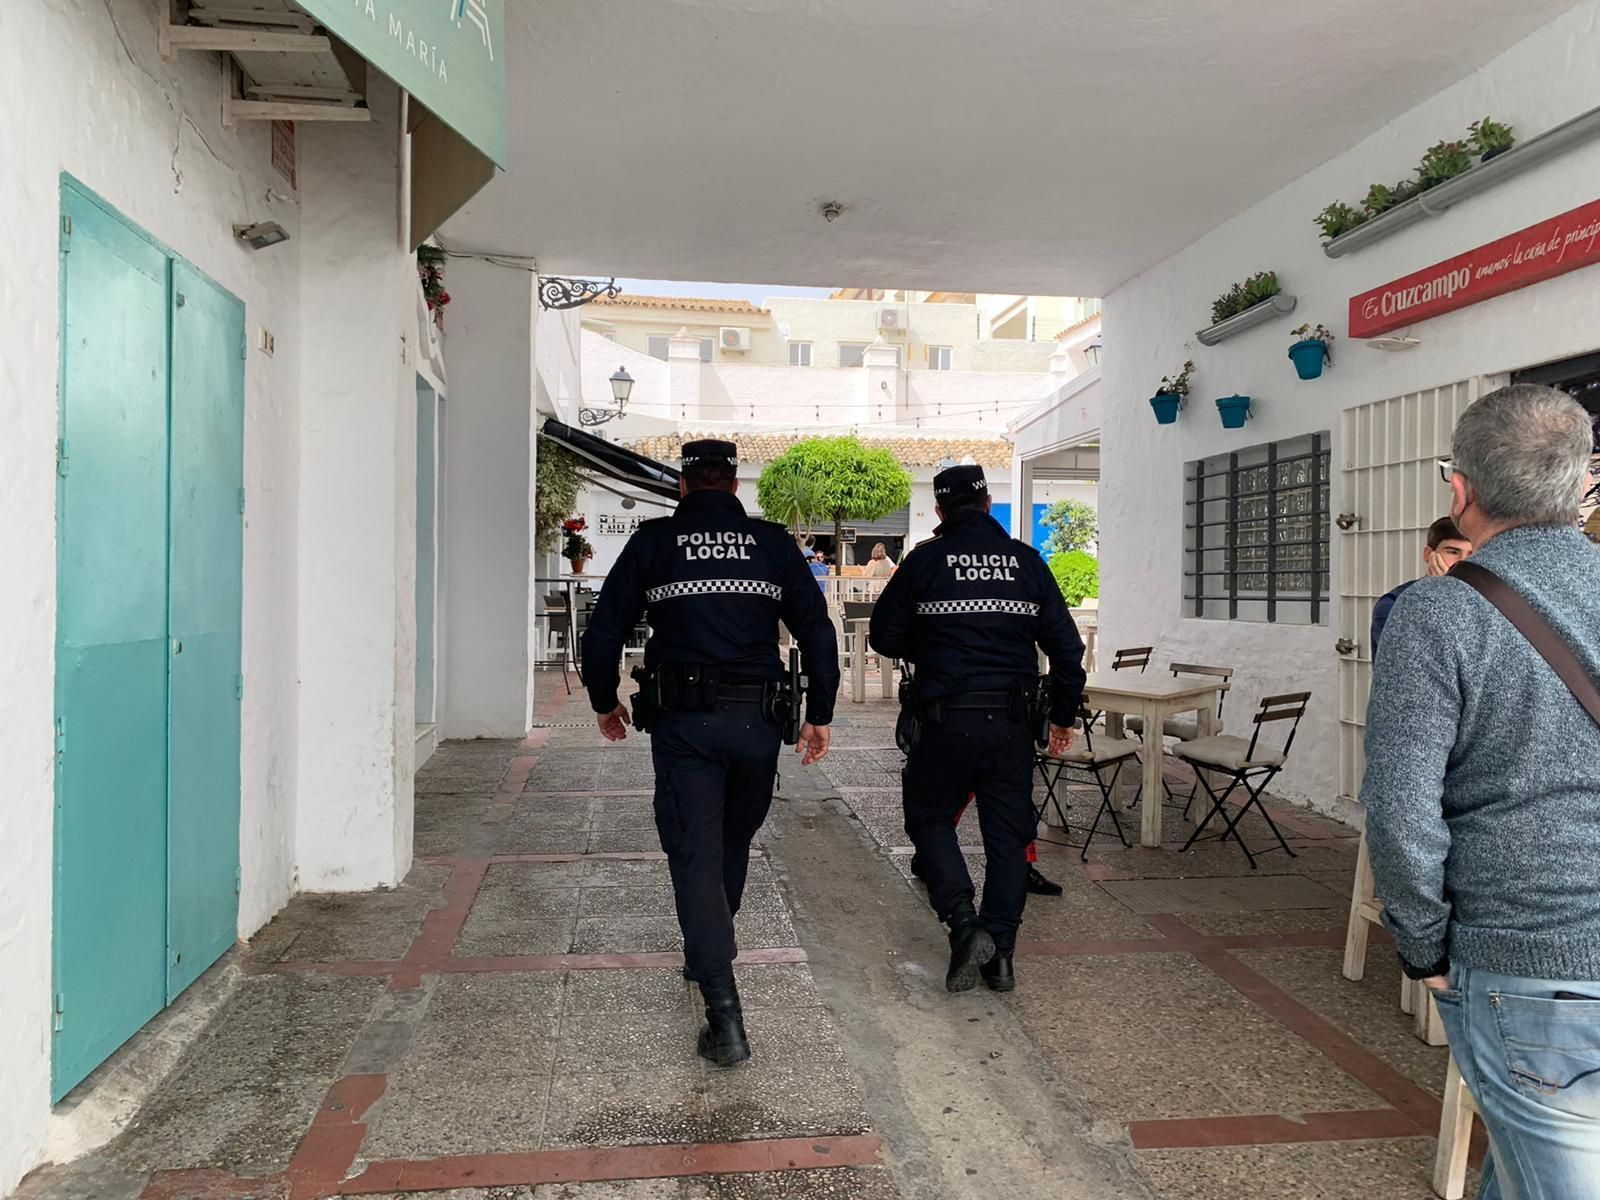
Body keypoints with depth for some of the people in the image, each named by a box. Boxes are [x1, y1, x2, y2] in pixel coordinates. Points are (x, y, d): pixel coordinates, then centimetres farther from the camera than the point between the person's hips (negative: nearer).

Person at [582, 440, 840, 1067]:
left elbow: (604, 631, 6)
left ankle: (724, 1011, -9)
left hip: (682, 721, -2)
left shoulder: (652, 541, 5)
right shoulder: (773, 541, 7)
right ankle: (707, 954, 40)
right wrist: (820, 714, 11)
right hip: (757, 721, 2)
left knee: (695, 855, -1)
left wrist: (605, 702, 20)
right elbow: (817, 630, 5)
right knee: (733, 844, 22)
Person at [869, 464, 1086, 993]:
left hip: (948, 718, -3)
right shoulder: (1026, 560, 6)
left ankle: (964, 922, -3)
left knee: (930, 818, 13)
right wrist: (1063, 716, 17)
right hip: (1011, 718, 3)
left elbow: (884, 637, 3)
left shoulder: (925, 560, -2)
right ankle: (1000, 949, 15)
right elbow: (1066, 644, 7)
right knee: (1007, 832, 12)